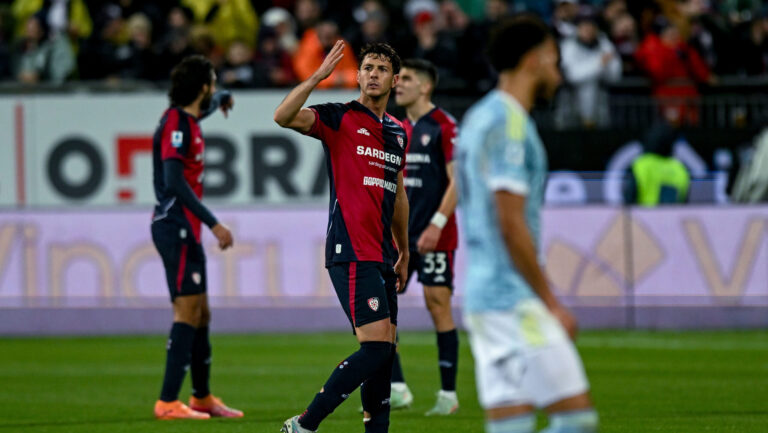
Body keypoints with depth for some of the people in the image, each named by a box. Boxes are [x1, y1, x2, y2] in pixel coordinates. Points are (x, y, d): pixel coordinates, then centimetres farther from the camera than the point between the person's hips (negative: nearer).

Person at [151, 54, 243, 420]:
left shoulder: (187, 119, 14)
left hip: (184, 231, 10)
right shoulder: (176, 123, -15)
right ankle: (168, 402, -14)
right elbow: (174, 181, -24)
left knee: (200, 314, 15)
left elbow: (208, 104, 41)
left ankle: (202, 397, 24)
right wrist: (213, 223, -28)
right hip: (176, 228, -10)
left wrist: (223, 98, 63)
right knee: (187, 312, -12)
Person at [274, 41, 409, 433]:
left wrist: (403, 251, 29)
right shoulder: (339, 118, -4)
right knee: (377, 345, -16)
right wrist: (318, 76, -27)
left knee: (384, 349, 8)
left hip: (381, 254, 8)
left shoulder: (397, 132, 17)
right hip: (350, 251, -8)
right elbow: (284, 117, -21)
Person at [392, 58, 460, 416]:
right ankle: (397, 389, 2)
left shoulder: (443, 127, -9)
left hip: (435, 237, -8)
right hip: (401, 235, 8)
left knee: (438, 305, -4)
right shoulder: (400, 129, 14)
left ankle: (448, 394, 4)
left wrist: (437, 225, -20)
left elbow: (457, 181, -14)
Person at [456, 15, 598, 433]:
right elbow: (511, 227, -18)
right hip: (514, 300, -10)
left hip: (483, 296, 10)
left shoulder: (478, 118, 18)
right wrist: (551, 302, -12)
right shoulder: (510, 123, -12)